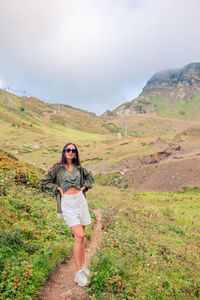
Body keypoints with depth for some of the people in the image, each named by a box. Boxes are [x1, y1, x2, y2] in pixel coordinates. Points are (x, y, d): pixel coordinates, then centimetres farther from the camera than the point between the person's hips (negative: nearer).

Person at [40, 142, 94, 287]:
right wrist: (58, 189, -4)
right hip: (67, 203, -4)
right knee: (79, 236, -14)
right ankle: (79, 272, -5)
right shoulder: (58, 168, -1)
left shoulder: (79, 168, 10)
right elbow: (44, 182, 4)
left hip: (80, 201, 4)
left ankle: (83, 265, 26)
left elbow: (90, 177, 25)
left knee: (80, 236, 11)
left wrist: (84, 187, 10)